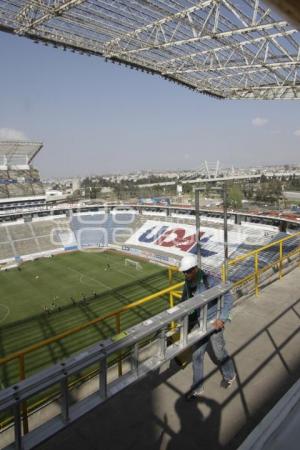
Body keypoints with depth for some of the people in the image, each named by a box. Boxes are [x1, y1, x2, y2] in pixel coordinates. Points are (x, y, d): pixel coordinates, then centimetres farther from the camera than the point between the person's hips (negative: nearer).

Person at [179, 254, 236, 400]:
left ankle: (229, 376, 47)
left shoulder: (208, 280, -27)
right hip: (198, 324, 5)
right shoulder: (188, 282, -7)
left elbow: (228, 297, -23)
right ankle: (197, 389, 28)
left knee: (219, 352, 16)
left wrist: (222, 319, -25)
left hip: (213, 323, -5)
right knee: (196, 355, 11)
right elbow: (184, 300, 10)